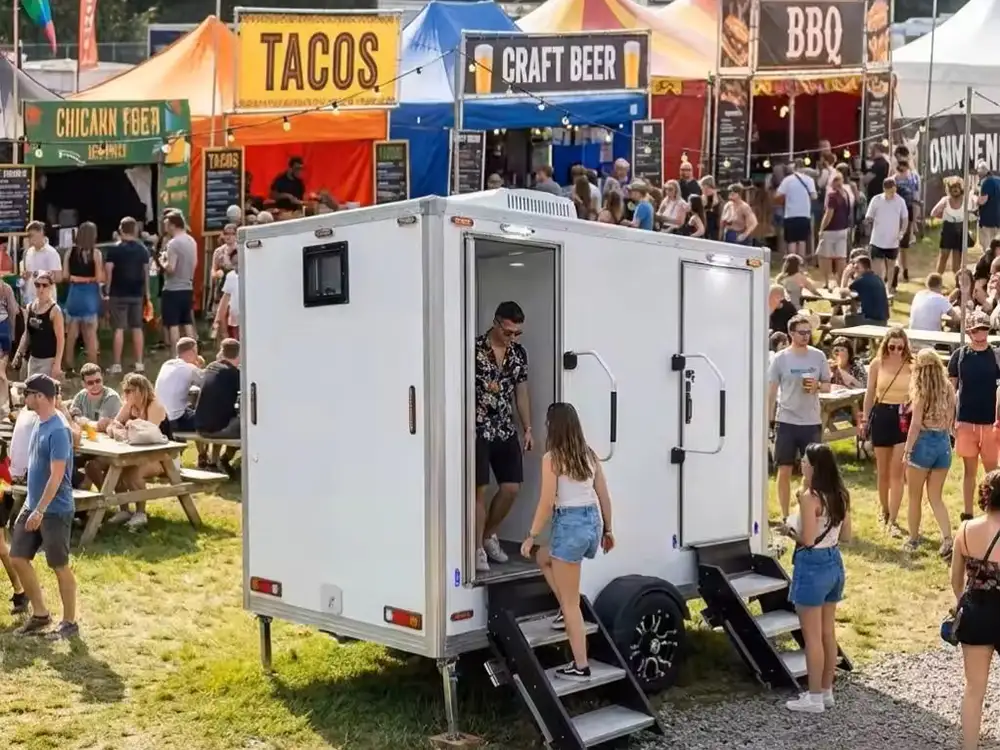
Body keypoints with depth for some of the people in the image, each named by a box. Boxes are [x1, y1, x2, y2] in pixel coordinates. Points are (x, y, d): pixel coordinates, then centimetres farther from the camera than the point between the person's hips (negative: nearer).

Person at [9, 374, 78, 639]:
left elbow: (56, 476, -23)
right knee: (18, 558, 10)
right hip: (34, 505, 9)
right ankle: (40, 614, 21)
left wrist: (40, 511, -24)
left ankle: (69, 622, 12)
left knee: (60, 566, 0)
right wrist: (29, 504, 19)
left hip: (55, 510, -9)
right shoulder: (39, 424, 9)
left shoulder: (58, 431, -20)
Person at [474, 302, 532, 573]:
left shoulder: (519, 353, 6)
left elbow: (521, 393, 14)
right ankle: (478, 549, 2)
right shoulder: (474, 348, -12)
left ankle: (490, 536, 24)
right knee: (480, 489, -6)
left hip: (506, 430, 6)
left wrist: (528, 429, 12)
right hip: (478, 429, -6)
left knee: (511, 487, 4)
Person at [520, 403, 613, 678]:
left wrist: (532, 536, -4)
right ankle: (567, 610, 29)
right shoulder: (589, 455, 9)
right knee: (544, 558, 34)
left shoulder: (552, 458, -10)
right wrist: (607, 530, 23)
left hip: (570, 524, -7)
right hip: (593, 522, 7)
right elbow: (604, 497, 12)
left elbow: (547, 503, -13)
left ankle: (580, 666, 6)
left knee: (571, 602, 2)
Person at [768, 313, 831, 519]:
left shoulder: (818, 357, 1)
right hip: (786, 421, -1)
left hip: (812, 422, 2)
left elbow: (828, 386, 9)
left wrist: (817, 386, -14)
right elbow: (771, 391, 0)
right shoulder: (780, 358, -4)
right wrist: (769, 420, -2)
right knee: (784, 471, 3)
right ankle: (785, 517, 12)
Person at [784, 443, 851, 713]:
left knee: (812, 636, 1)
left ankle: (814, 698, 8)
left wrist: (792, 525, -4)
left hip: (813, 566, -8)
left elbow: (807, 539, -22)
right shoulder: (840, 495, 5)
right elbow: (846, 536, 10)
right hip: (834, 563, 8)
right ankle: (826, 692, 25)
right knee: (828, 632, 16)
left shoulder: (810, 497, -20)